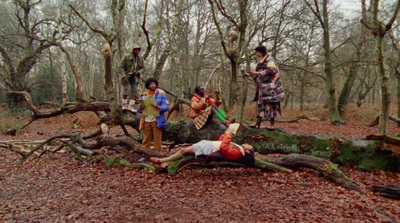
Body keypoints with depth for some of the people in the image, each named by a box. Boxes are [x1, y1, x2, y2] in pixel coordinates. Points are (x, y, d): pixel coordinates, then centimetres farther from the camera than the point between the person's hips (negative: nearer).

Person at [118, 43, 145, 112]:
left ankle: (131, 106, -5)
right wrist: (124, 76, -21)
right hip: (126, 76, -4)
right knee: (126, 89, -19)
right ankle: (124, 105, -9)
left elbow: (143, 68, 11)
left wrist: (138, 72, -11)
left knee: (135, 91, -7)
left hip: (134, 77, 4)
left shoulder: (140, 59, 3)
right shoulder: (126, 57, -8)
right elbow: (120, 67, -10)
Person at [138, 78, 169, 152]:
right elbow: (139, 109, 11)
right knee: (146, 139, 6)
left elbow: (166, 107, -4)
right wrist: (140, 108, -14)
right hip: (146, 120, 3)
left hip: (156, 120, -2)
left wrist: (159, 108, -25)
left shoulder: (161, 94, 4)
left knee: (157, 139, 1)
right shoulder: (144, 95, 13)